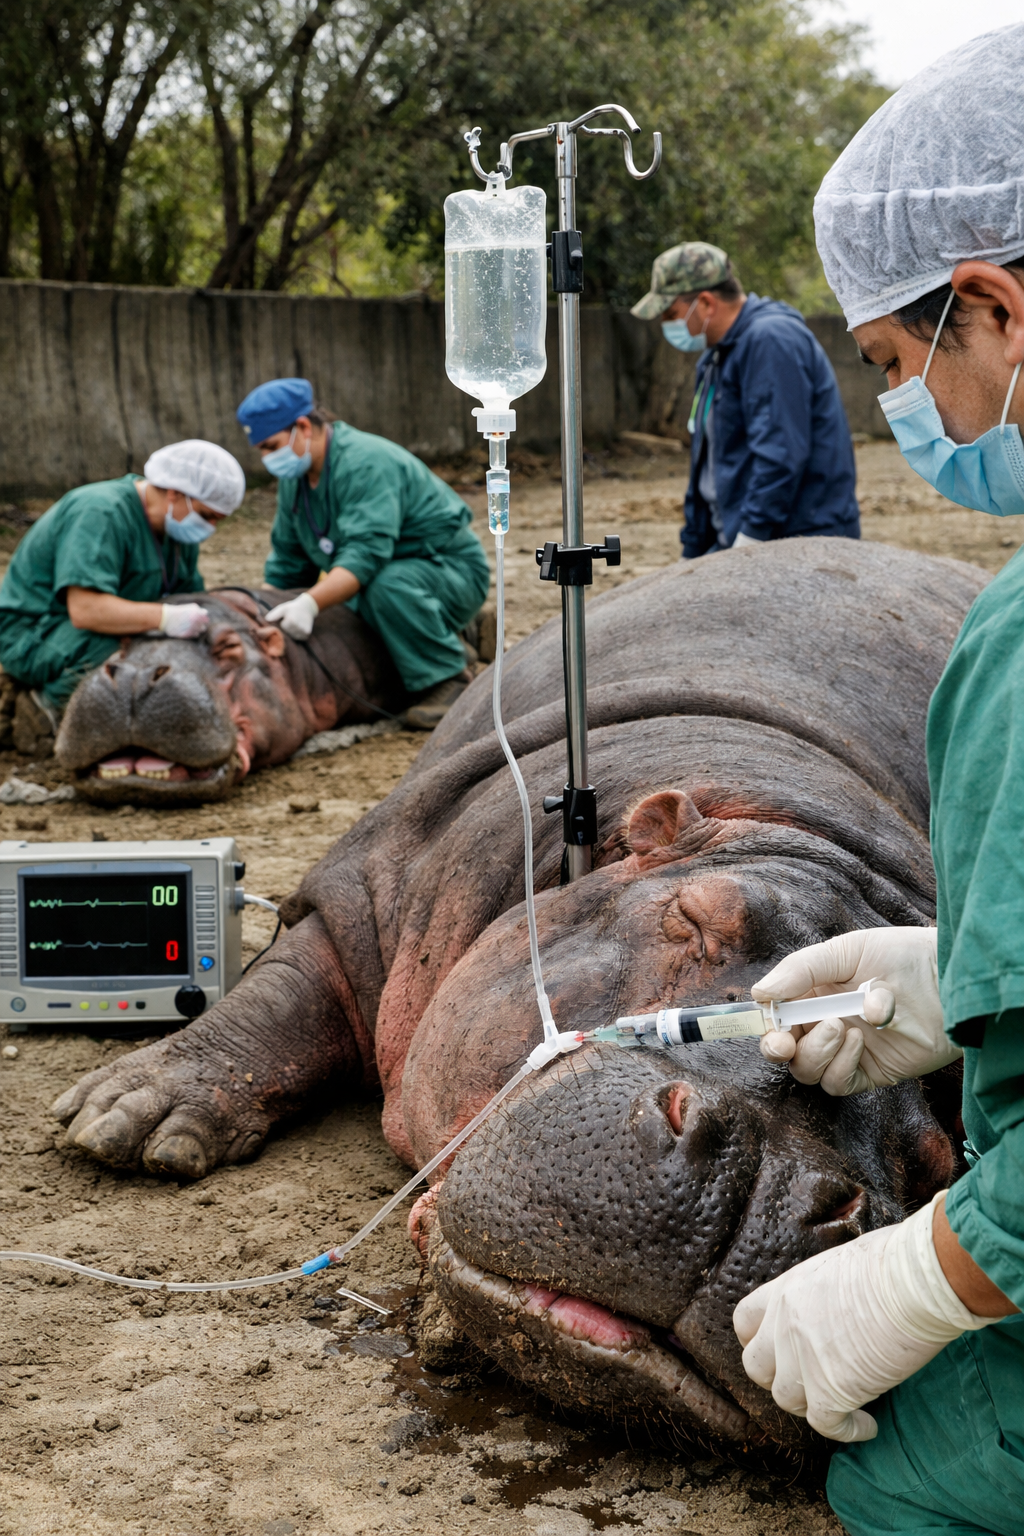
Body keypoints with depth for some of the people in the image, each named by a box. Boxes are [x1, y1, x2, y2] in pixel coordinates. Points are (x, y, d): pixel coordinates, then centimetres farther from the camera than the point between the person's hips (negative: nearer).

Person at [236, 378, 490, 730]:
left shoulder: (366, 463, -25)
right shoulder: (295, 479, 4)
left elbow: (366, 555, -37)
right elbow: (286, 563, 10)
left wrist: (310, 603, -48)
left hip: (451, 573, -9)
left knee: (390, 585, -38)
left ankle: (447, 679, -20)